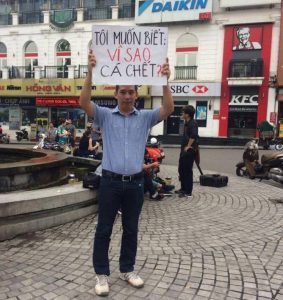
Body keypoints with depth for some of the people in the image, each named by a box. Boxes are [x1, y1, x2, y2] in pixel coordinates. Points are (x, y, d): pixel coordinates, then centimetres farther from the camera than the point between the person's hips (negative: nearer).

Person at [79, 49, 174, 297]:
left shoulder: (145, 117, 5)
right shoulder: (105, 115, 2)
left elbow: (168, 109, -9)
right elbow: (84, 102, -13)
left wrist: (165, 80, -20)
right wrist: (90, 72, -23)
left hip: (135, 183, 2)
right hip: (111, 181, -1)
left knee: (131, 229, 13)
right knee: (104, 230, 6)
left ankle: (127, 270, 31)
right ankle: (102, 274, 22)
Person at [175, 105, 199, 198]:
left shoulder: (192, 123, -14)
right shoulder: (187, 123, 16)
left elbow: (193, 136, -28)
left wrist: (188, 146, -21)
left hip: (189, 151, -10)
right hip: (184, 150, 10)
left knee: (187, 170, -5)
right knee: (181, 169, 16)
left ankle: (188, 192, 3)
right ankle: (183, 189, 28)